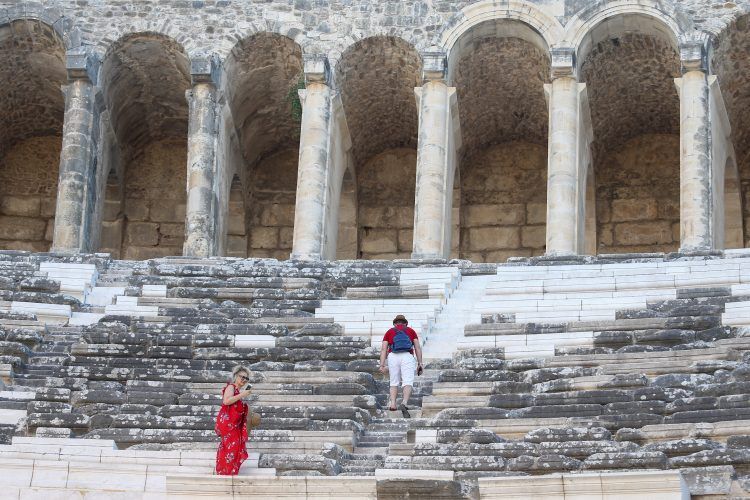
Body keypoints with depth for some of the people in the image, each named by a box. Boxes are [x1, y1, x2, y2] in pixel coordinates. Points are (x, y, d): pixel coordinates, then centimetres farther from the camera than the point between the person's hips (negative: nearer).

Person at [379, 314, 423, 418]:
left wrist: (382, 365, 3)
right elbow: (418, 348, 11)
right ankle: (404, 403, -32)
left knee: (394, 382, 14)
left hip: (393, 356, 1)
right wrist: (420, 363, 10)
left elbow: (383, 349, 8)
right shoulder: (411, 331, 20)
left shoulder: (389, 332, 20)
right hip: (408, 357, -1)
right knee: (408, 383, -10)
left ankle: (392, 403, -3)